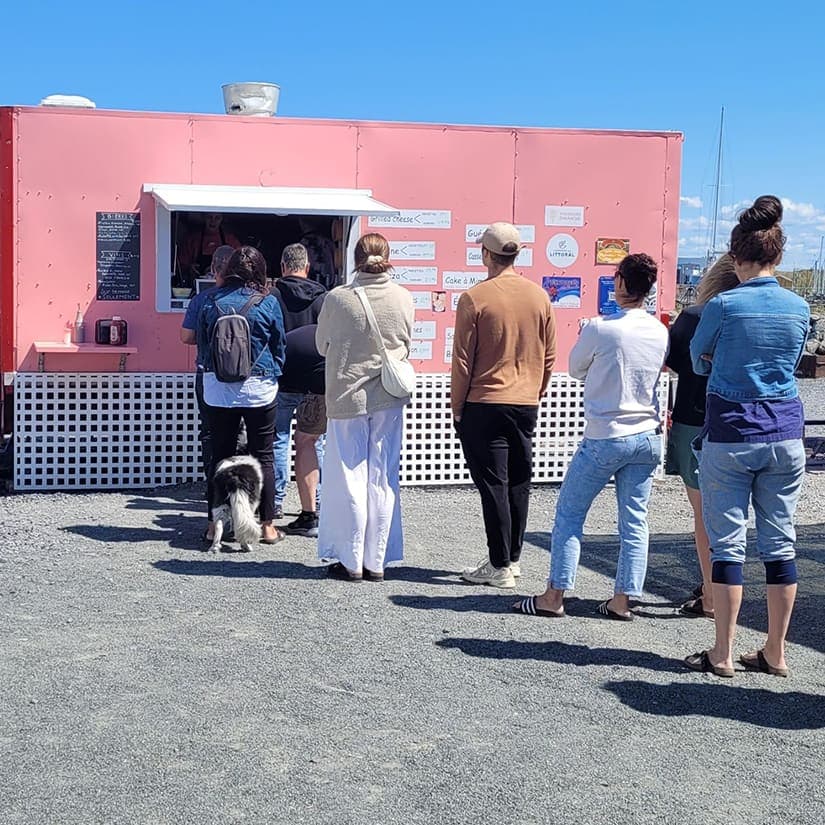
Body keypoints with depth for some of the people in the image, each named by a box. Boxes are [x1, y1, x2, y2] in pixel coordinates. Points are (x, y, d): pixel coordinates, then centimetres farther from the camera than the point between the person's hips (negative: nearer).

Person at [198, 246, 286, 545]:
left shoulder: (211, 301, 0)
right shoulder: (267, 302, -6)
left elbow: (202, 342, 9)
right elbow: (279, 345, 4)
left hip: (217, 388, 2)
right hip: (258, 387, -2)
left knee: (219, 455, 8)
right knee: (263, 456, 6)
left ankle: (214, 524, 11)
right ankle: (267, 526, 9)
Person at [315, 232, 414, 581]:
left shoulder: (337, 298, -11)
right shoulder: (403, 298, -4)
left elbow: (322, 346, 3)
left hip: (346, 395, -2)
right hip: (388, 398, 2)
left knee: (350, 479, 6)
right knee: (383, 481, 9)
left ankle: (352, 562, 11)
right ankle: (377, 561, 14)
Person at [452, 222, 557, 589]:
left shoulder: (474, 298, -11)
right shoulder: (540, 296, 3)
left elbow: (462, 360, -9)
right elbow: (549, 357, 9)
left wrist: (457, 407, 1)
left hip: (484, 404, -5)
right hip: (526, 405, 5)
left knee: (493, 485, -1)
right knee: (519, 483, 13)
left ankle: (499, 567, 2)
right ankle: (513, 557, 22)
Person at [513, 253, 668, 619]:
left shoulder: (599, 328, -15)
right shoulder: (660, 332, 1)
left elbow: (576, 369, 1)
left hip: (604, 439, -5)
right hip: (647, 438, 5)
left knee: (569, 514, 6)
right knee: (634, 521, 8)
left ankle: (554, 596, 9)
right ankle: (622, 600, 11)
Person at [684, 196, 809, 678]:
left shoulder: (723, 305, -10)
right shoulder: (799, 308, 1)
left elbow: (699, 361, 6)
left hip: (730, 434, -4)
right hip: (785, 434, 4)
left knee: (727, 543, 3)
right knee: (781, 543, 9)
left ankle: (723, 654, 8)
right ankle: (776, 653, 17)